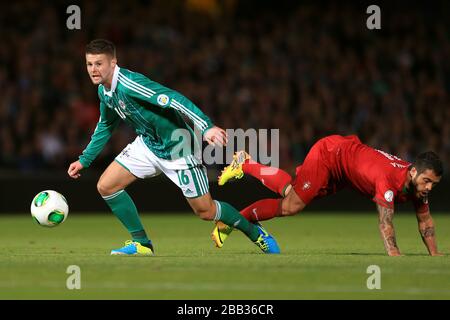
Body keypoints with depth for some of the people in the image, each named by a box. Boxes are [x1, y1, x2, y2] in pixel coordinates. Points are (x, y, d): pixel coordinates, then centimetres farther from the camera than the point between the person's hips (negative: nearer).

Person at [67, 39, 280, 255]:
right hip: (147, 144, 8)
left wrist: (206, 127, -48)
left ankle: (256, 233, 21)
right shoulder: (104, 91, -1)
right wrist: (84, 160, 20)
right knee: (106, 186, -3)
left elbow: (173, 100, -37)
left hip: (176, 147, -8)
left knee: (205, 211, -2)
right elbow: (105, 127, 19)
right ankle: (141, 244, 8)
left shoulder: (128, 84, -29)